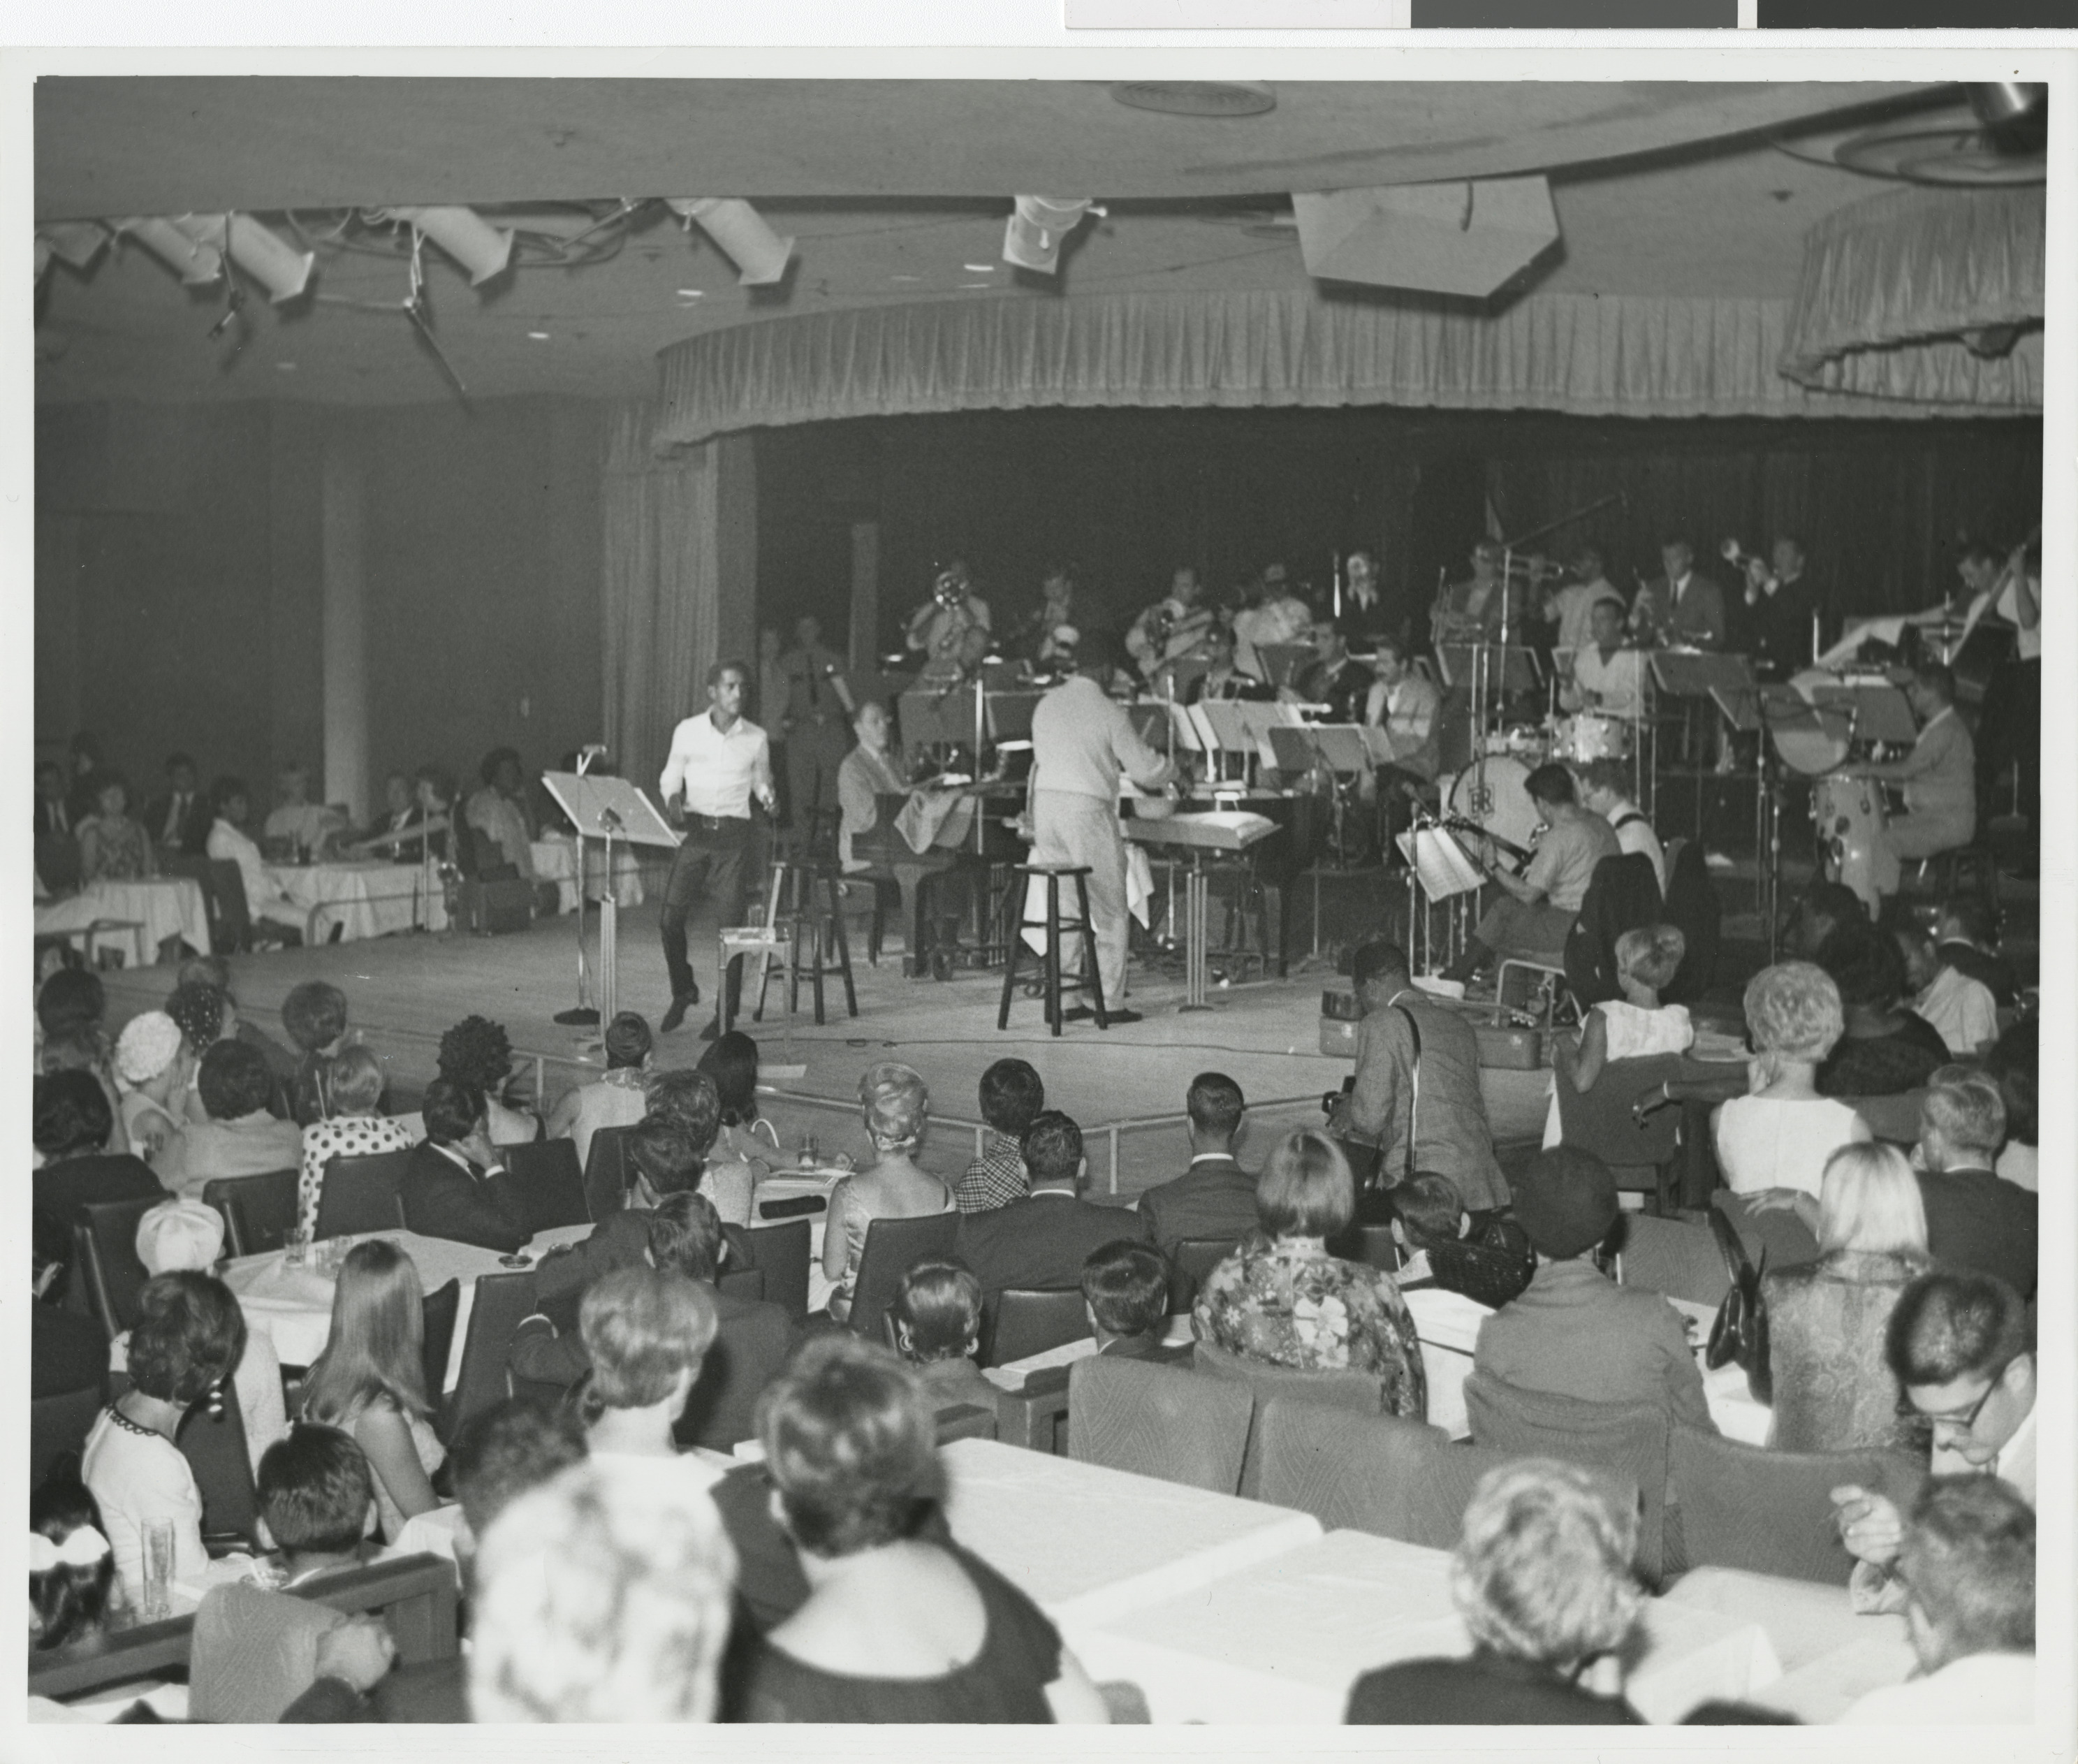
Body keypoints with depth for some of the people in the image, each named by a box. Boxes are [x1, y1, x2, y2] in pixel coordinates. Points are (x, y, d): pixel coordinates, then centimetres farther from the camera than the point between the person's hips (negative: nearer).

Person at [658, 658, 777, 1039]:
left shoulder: (756, 738, 5)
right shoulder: (687, 731, 3)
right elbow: (670, 779, 11)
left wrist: (768, 798, -5)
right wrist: (673, 798, -10)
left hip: (734, 834, 0)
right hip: (694, 829, 0)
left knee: (730, 922, -3)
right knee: (672, 915, -8)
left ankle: (725, 1013, 6)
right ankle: (682, 992, 16)